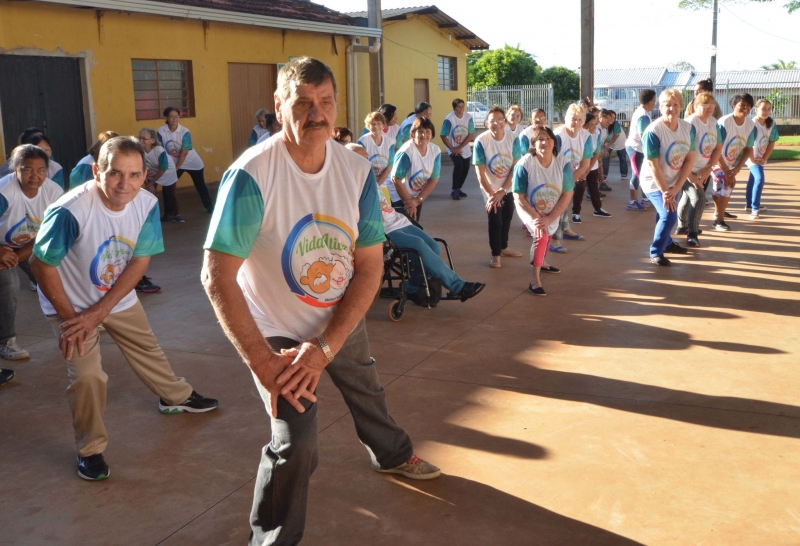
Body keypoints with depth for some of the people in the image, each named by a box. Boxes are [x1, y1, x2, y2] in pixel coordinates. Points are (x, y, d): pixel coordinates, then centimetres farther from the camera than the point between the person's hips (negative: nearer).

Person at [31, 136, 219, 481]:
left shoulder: (147, 205, -21)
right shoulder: (69, 211, -34)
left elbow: (139, 262, -14)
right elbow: (42, 265, -22)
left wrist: (97, 314, -19)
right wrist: (69, 317, -18)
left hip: (119, 298, 5)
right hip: (70, 302, -4)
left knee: (147, 349, 20)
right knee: (87, 375, -12)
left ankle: (175, 396, 47)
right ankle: (90, 450, 9)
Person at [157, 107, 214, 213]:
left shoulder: (185, 132, -22)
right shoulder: (161, 131, -18)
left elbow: (184, 153, -21)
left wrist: (176, 168, -20)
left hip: (193, 163, -1)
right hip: (175, 163, 2)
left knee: (200, 185, 11)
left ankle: (210, 207, 28)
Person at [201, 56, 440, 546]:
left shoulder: (357, 171, -13)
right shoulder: (251, 175, -27)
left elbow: (370, 266, -12)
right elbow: (217, 276, -26)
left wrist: (326, 346, -21)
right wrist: (262, 362, -29)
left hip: (343, 321, 5)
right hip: (277, 332, -5)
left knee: (368, 394, 27)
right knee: (297, 443, -15)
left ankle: (392, 455, 60)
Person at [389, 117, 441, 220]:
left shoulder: (436, 151, -8)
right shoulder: (406, 152, -27)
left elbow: (433, 179, -5)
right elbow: (396, 180, -23)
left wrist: (417, 200, -12)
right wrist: (408, 201, -15)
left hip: (416, 196, 6)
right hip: (397, 197, -6)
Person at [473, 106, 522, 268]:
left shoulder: (513, 139, -15)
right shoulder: (481, 141, -22)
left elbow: (516, 168, -14)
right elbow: (480, 173, -19)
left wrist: (502, 191, -21)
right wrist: (490, 194, -21)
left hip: (508, 188, 4)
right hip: (490, 190, -3)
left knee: (506, 218, 18)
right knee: (495, 220, -8)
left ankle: (504, 247, 39)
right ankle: (495, 255, 9)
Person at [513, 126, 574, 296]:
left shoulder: (563, 163, -21)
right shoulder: (524, 164, -28)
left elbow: (567, 195, -18)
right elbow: (519, 197, -23)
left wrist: (548, 219, -27)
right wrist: (536, 218, -30)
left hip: (552, 212, 4)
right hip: (529, 210, -4)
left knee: (547, 236, 27)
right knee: (541, 236, -27)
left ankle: (540, 262, 59)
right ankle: (535, 279, -17)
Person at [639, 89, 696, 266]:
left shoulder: (688, 128, -8)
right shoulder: (653, 131, -25)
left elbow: (690, 159, -7)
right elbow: (653, 165, -23)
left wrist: (676, 188, -15)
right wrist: (664, 191, -21)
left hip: (673, 181, 6)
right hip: (654, 182, -6)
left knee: (665, 214, 24)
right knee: (669, 215, -17)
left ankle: (667, 242, 48)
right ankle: (656, 252, -1)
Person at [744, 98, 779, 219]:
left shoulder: (772, 124, -5)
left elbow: (772, 142, -1)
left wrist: (764, 158, -8)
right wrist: (752, 159, -17)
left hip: (762, 158, 6)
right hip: (752, 157, -6)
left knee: (753, 180, 18)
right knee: (760, 179, -20)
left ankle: (749, 204, 31)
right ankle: (755, 208, -19)